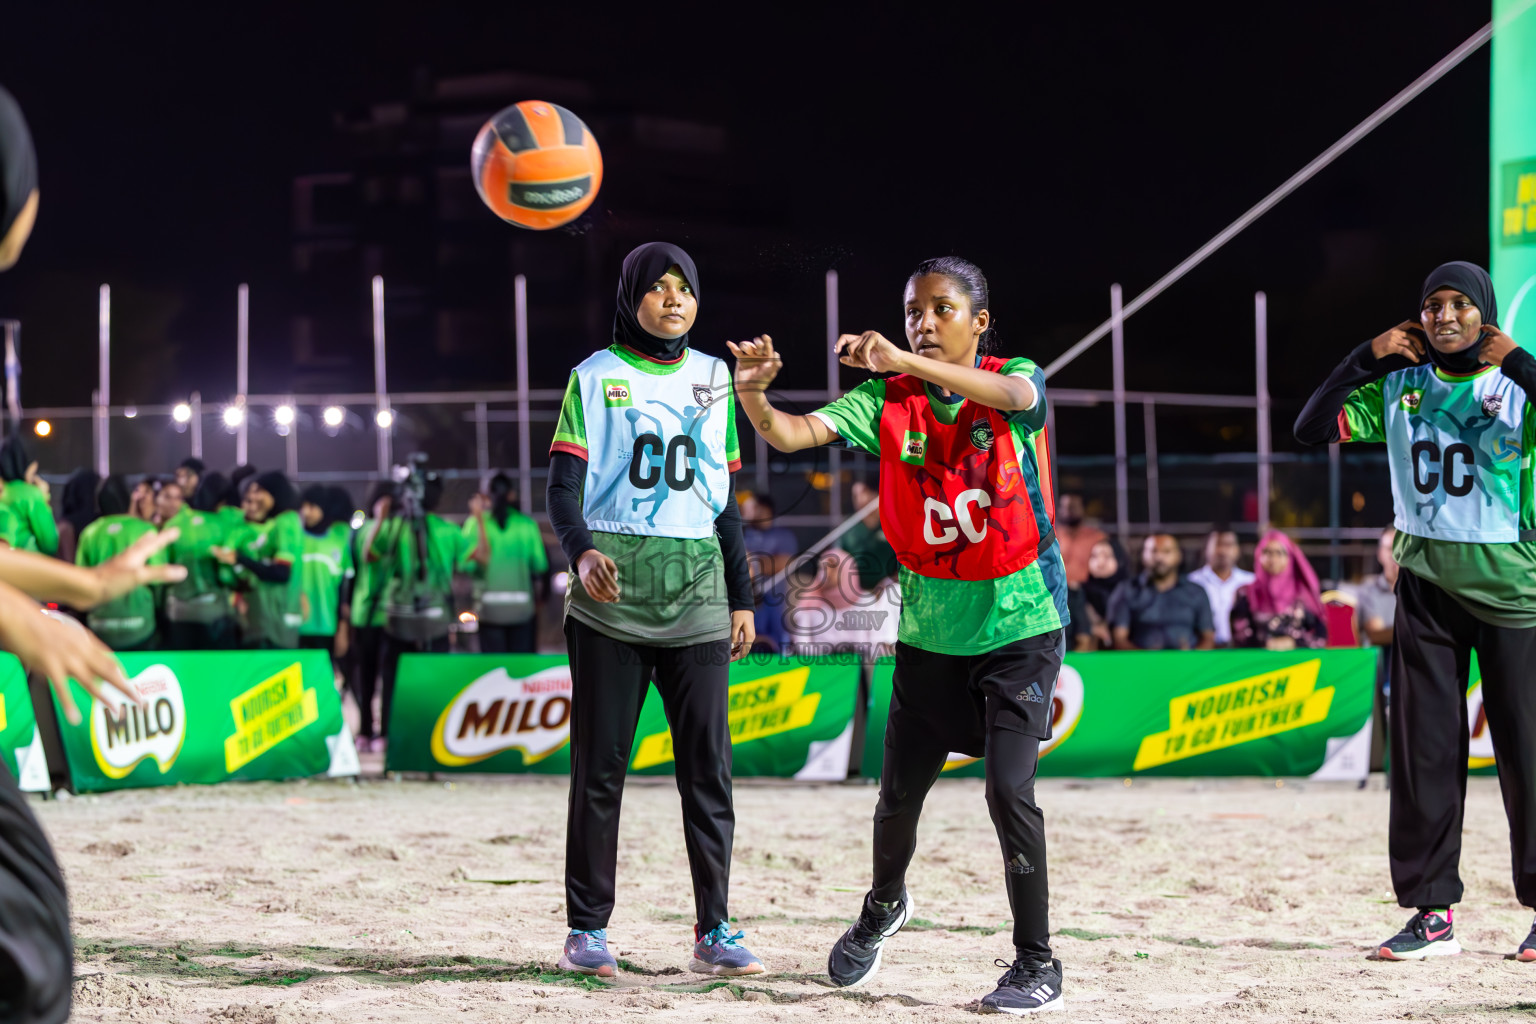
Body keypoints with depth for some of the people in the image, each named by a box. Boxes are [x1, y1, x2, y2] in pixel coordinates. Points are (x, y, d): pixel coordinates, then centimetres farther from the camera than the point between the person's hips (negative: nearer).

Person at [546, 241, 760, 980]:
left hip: (696, 593, 3)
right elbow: (563, 486, -4)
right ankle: (586, 931, 5)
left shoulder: (713, 379, 15)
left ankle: (713, 931, 3)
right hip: (611, 591, -3)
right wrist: (581, 554, -24)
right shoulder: (595, 377, 4)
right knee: (600, 763, -2)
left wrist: (742, 600, 14)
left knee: (708, 765, -2)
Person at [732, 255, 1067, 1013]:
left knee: (1008, 788, -15)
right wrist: (754, 397, -38)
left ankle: (1037, 964, -2)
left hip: (1018, 622, -3)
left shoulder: (1013, 379, -8)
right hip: (931, 627, 3)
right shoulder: (888, 401, -2)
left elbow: (1015, 396, -34)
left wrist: (904, 360, -47)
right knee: (899, 792, 11)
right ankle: (884, 905, 43)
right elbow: (797, 434, -15)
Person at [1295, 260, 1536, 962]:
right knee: (1423, 748, 3)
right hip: (1425, 582, 4)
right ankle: (1431, 912, 7)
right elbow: (1312, 429, 3)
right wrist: (1365, 358, -5)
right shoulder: (1398, 386, 7)